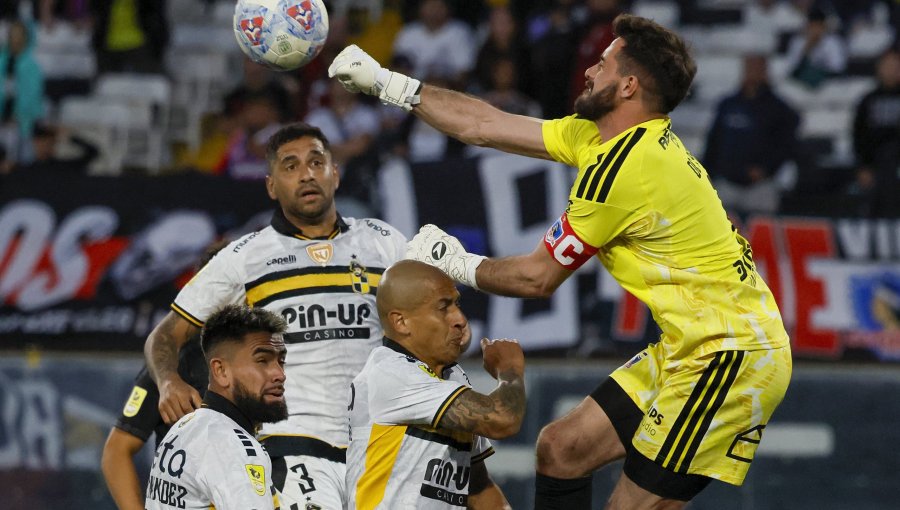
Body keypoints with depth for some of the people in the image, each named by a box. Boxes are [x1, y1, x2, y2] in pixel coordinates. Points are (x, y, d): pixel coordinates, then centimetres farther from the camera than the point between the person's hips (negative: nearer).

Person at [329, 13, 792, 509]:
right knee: (561, 449, 12)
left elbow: (537, 277, -10)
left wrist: (457, 264, 7)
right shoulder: (603, 135, 8)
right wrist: (387, 84, 20)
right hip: (685, 349, 10)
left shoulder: (621, 167, -20)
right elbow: (485, 127, 16)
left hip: (729, 358, -10)